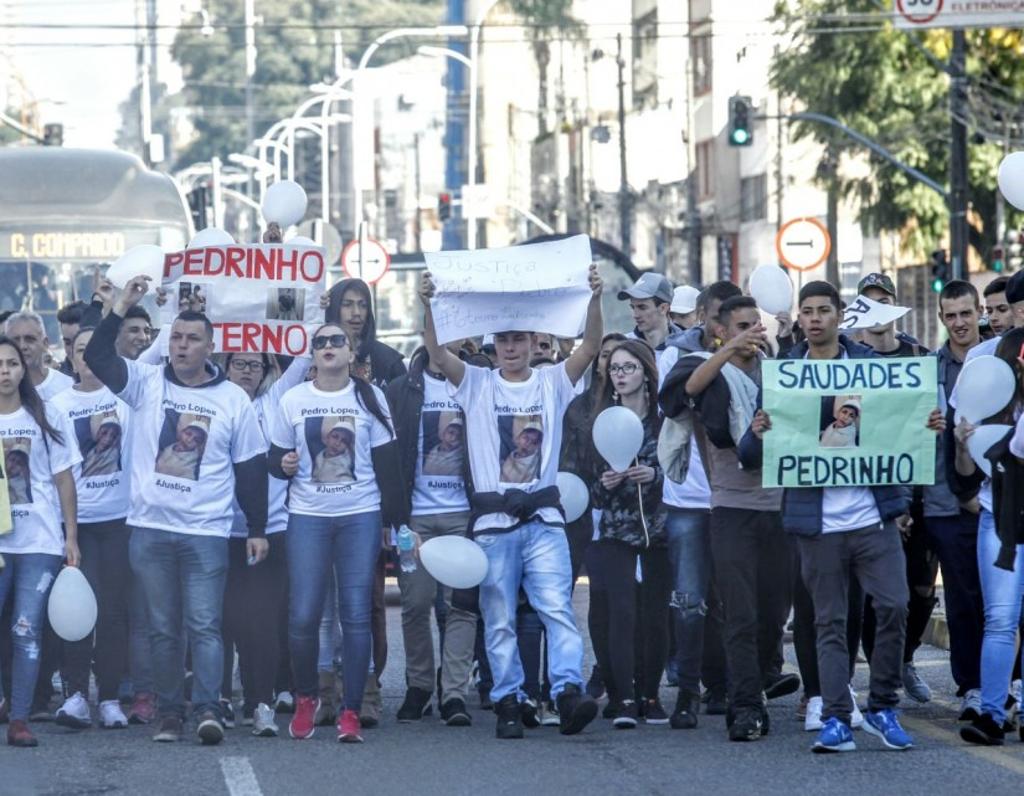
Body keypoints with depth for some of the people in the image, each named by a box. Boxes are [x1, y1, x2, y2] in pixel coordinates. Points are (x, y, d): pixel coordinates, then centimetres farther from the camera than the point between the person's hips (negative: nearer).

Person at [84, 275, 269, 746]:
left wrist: (257, 529, 5)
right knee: (163, 628, 6)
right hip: (150, 529, 2)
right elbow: (97, 358, -9)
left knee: (205, 626, -8)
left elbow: (251, 469, 7)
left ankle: (208, 709, -13)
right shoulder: (147, 384, 5)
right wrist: (121, 308, -19)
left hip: (206, 533, -1)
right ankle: (169, 712, 11)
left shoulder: (233, 399, 4)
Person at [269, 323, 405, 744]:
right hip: (307, 516, 0)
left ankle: (351, 712, 0)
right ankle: (305, 699, 16)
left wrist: (397, 520, 1)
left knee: (356, 614, -5)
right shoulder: (293, 400, 6)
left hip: (360, 516, 0)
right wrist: (284, 464, -13)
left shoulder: (370, 398, 5)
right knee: (303, 615, -6)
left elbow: (387, 464, 5)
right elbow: (275, 460, 11)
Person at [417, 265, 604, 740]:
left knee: (557, 607, -13)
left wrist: (594, 300, -21)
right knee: (499, 620, 3)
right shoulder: (477, 384, 7)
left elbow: (590, 348, -5)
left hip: (542, 516, -1)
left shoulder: (552, 383, 8)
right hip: (492, 519, 1)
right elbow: (437, 352, -7)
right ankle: (508, 704, 7)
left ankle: (569, 693, -22)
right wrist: (427, 306, -22)